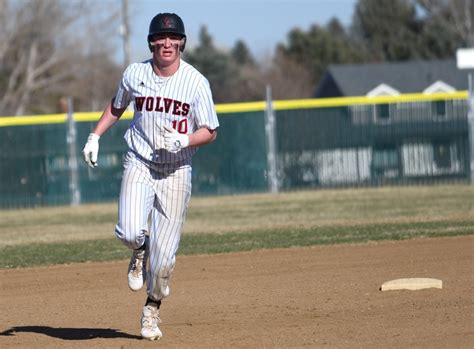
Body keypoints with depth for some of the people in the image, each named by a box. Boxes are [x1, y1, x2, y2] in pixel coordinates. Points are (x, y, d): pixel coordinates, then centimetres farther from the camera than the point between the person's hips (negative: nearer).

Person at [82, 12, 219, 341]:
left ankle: (152, 308, 24)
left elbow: (210, 132, -4)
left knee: (164, 252, -2)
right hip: (139, 165, 1)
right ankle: (140, 251, 16)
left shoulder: (196, 82, -8)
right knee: (130, 232, -23)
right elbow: (117, 105, 19)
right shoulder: (135, 74, -1)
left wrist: (183, 141, -23)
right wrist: (95, 135, 9)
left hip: (176, 171, -1)